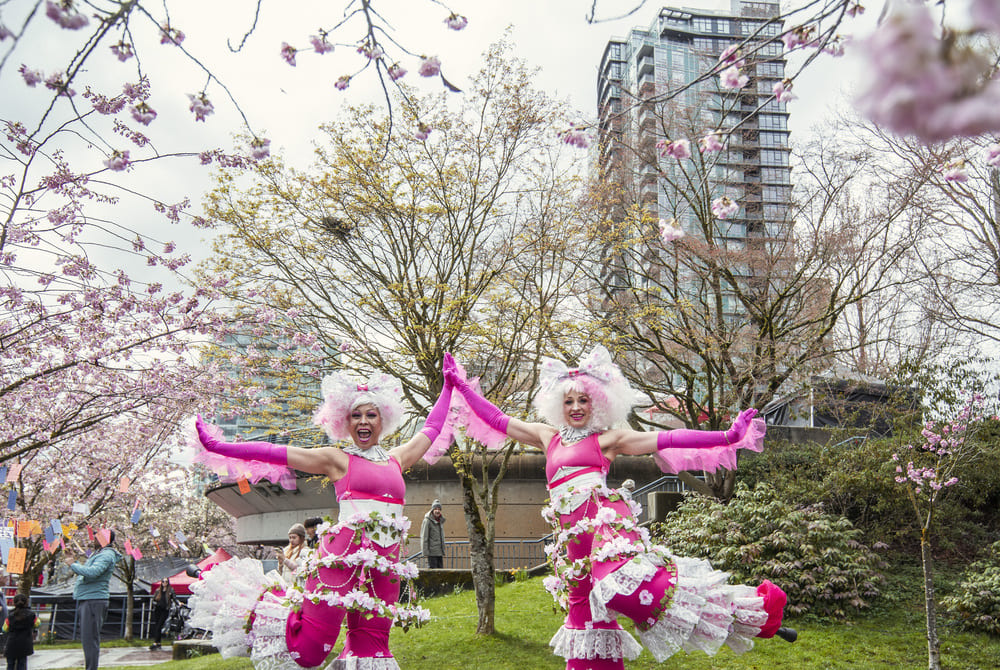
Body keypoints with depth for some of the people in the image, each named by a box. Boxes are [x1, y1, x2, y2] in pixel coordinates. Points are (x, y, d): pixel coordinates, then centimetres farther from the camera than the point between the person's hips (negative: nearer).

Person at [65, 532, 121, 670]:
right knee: (86, 639, 15)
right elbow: (85, 572, 29)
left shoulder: (107, 555, -12)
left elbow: (93, 572, -28)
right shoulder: (98, 554, 22)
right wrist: (74, 561, 22)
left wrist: (73, 564, -17)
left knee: (90, 639, -10)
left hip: (94, 601, -10)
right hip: (85, 600, 10)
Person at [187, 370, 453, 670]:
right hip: (343, 554, -5)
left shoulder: (396, 459, 18)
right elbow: (275, 452, 2)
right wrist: (220, 447, -3)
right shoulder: (337, 459, 6)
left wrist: (448, 387, 38)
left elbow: (431, 428, 32)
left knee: (371, 644, 2)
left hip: (386, 563, 5)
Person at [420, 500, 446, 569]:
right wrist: (425, 551, -14)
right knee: (432, 569, -8)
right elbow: (424, 537, -11)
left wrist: (443, 550, 17)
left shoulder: (441, 521, 14)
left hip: (440, 552, 7)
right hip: (432, 552, -7)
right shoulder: (427, 520, -9)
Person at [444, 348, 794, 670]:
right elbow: (496, 419, 27)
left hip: (603, 520, -6)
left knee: (623, 586, -28)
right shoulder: (548, 437, 22)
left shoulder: (608, 438, 10)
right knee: (582, 606, 5)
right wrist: (461, 385, 27)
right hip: (571, 531, 6)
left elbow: (667, 439, 3)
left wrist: (728, 437, -4)